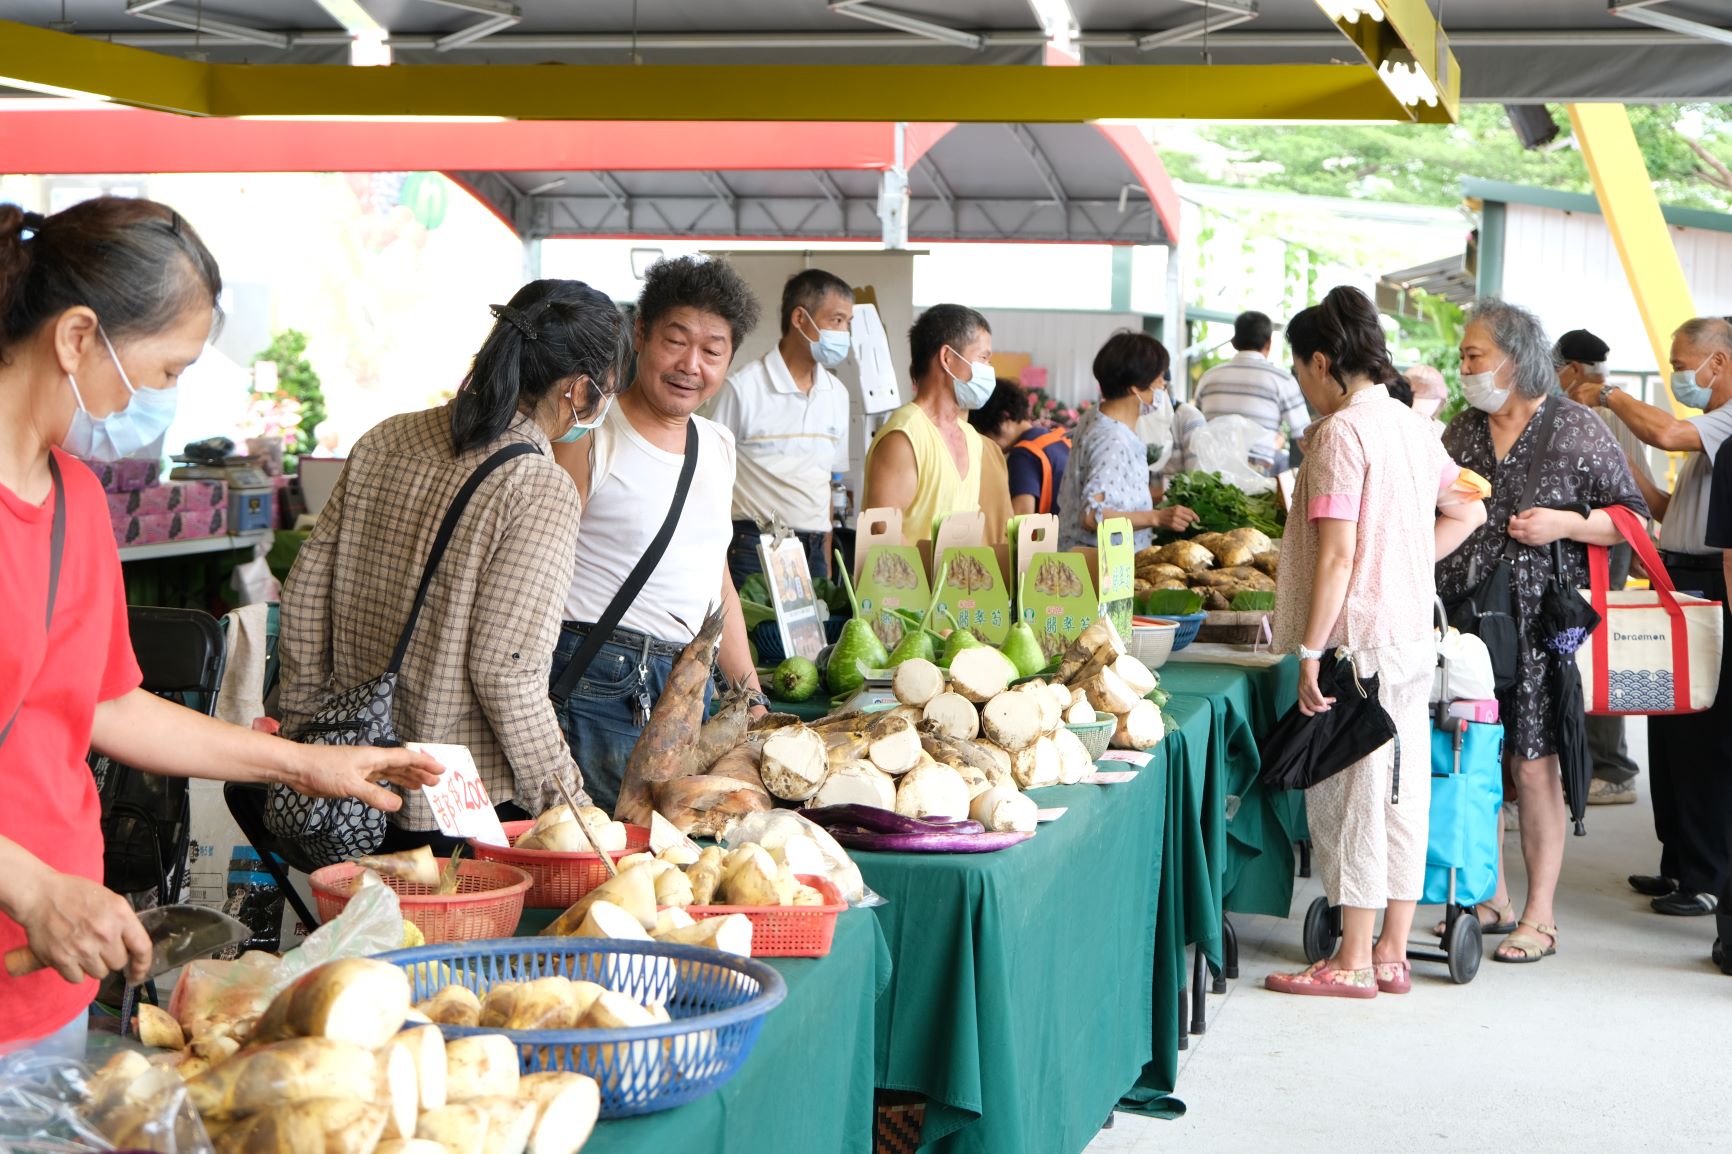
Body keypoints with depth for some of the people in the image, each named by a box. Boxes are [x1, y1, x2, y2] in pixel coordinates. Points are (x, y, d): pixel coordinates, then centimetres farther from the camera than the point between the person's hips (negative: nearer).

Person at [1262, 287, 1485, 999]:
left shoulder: (1341, 432, -14)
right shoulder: (1410, 423, 12)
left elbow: (1337, 553, -20)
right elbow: (1466, 512, 23)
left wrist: (1310, 651, -18)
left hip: (1358, 637, -9)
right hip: (1414, 633, 9)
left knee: (1350, 793, -2)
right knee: (1402, 790, 11)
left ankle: (1353, 962, 3)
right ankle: (1393, 953, 18)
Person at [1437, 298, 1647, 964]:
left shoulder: (1576, 431, -3)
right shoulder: (1462, 432, 13)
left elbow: (1632, 516, -1)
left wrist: (1564, 524, -15)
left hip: (1538, 625, -5)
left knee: (1532, 762, -3)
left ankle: (1539, 918, 5)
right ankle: (1491, 897, 22)